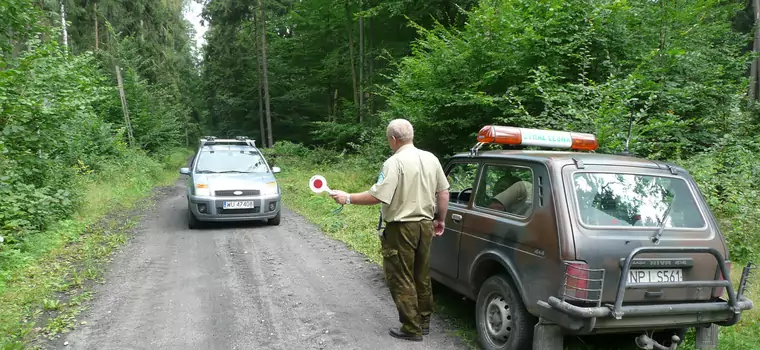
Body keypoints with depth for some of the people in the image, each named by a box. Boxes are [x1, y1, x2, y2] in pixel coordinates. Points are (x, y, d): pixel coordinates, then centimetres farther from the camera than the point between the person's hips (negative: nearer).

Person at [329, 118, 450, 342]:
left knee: (401, 279, 4)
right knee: (422, 276, 17)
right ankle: (424, 322, 28)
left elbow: (377, 196, -22)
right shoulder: (431, 159, 5)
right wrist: (440, 219, 21)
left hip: (402, 228, -7)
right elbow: (443, 192, 10)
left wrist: (348, 198, -11)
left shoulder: (395, 162, -17)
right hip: (425, 225, 7)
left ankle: (412, 329, 10)